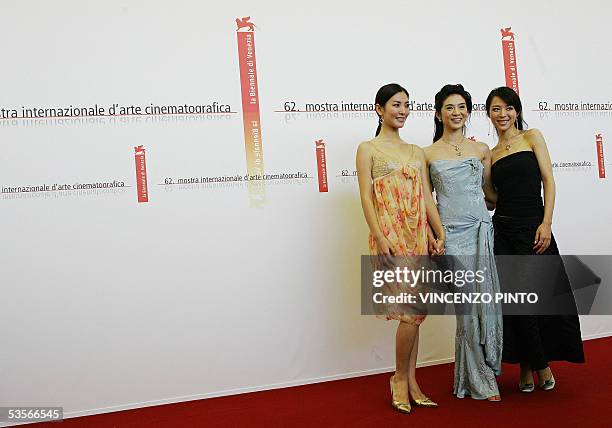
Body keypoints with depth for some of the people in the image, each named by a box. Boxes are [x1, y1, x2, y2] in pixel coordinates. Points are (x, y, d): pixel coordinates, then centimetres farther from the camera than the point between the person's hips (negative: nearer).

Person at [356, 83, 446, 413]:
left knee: (412, 312, 7)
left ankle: (411, 384, 18)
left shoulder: (416, 152, 17)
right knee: (413, 310, -11)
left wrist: (440, 234, 1)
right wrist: (380, 239, -15)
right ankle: (400, 380, 9)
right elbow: (366, 198, -6)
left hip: (417, 237, 5)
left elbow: (427, 197, 12)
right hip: (390, 237, -5)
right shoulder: (368, 149, 2)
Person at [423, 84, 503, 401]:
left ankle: (483, 373, 21)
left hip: (481, 229, 3)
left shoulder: (481, 149, 11)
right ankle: (480, 380, 13)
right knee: (467, 305, -1)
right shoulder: (428, 154, 4)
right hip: (451, 234, -3)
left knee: (487, 301, 2)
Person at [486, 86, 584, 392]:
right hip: (504, 229, 3)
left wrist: (546, 223, -11)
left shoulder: (532, 137, 6)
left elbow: (548, 181, -2)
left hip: (534, 226, -2)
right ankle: (535, 365, 18)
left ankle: (537, 363, 17)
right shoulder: (491, 154, 14)